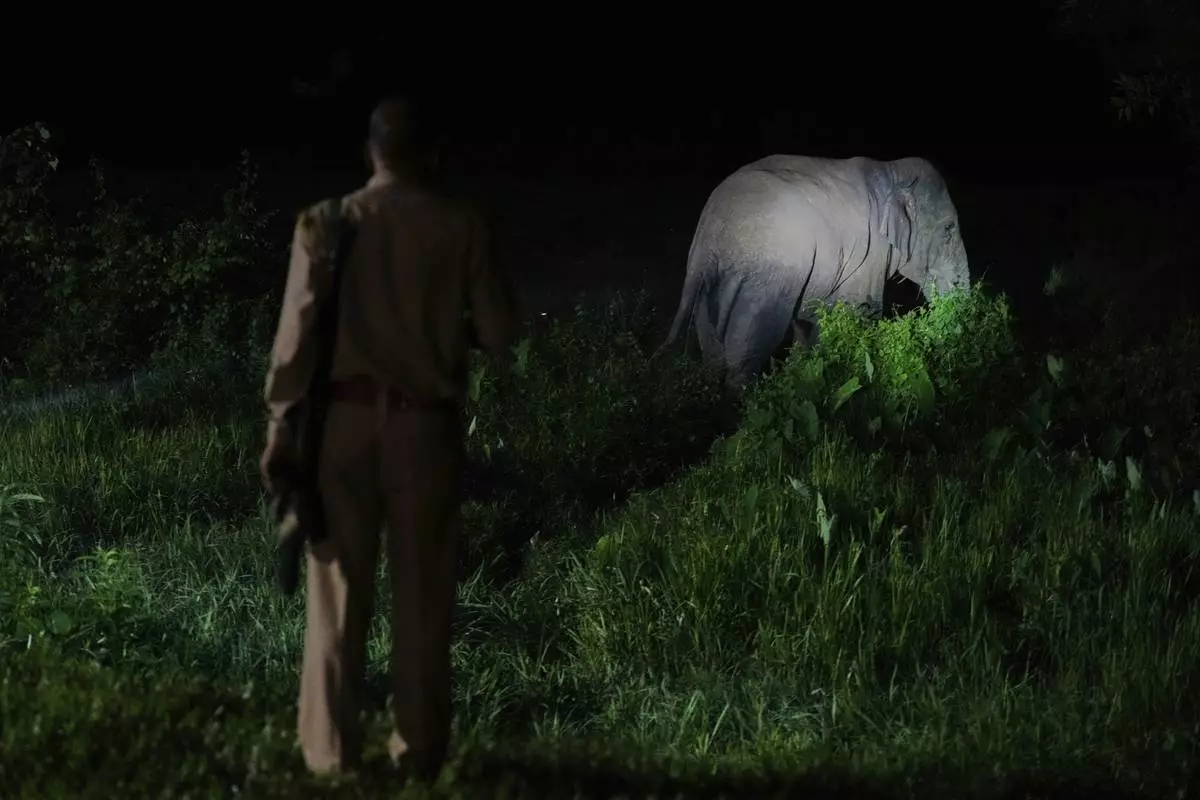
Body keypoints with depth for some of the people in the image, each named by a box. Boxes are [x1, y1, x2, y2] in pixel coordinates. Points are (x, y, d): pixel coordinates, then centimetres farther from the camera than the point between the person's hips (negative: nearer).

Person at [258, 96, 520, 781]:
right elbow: (500, 334, 0)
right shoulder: (460, 227, -3)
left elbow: (299, 329, -4)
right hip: (427, 424, -1)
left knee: (341, 591, 6)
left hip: (344, 419, 1)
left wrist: (281, 424, 1)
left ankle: (333, 750, 7)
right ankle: (419, 750, 9)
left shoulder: (326, 222, -1)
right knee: (422, 596, 7)